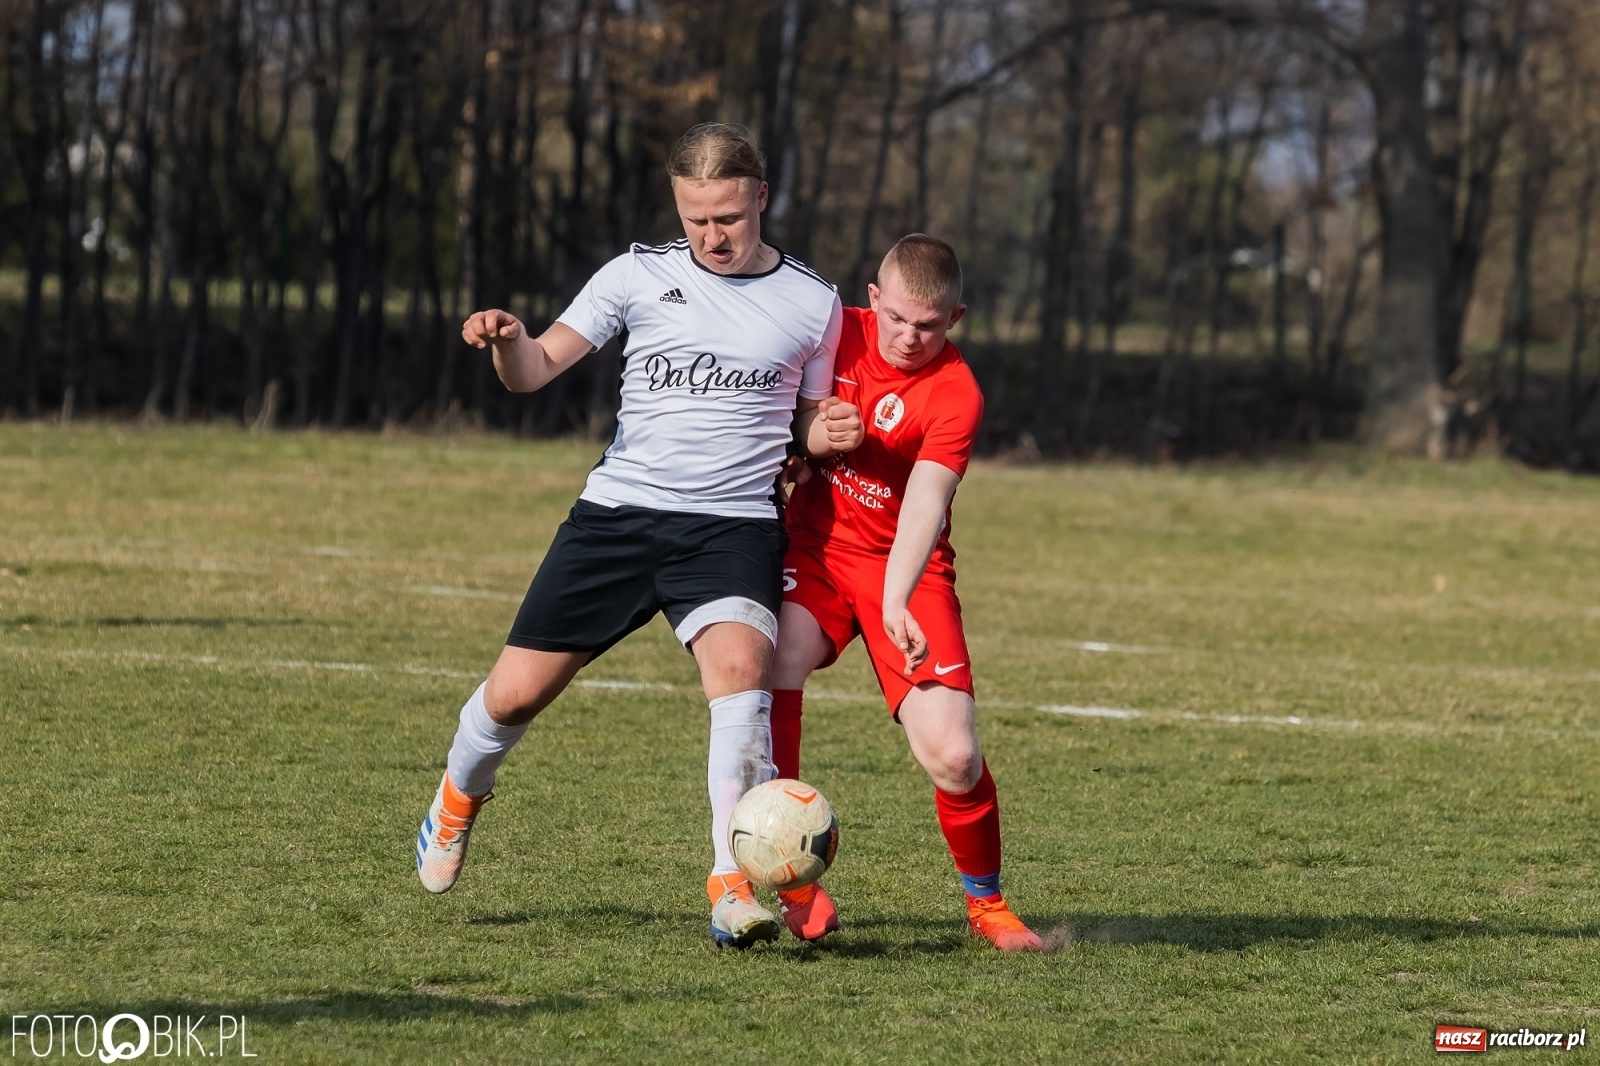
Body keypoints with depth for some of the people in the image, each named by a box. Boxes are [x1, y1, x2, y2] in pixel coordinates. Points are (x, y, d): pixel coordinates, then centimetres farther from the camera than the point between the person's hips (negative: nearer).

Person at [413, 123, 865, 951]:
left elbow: (811, 422, 17)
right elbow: (536, 370, -1)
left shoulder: (813, 304, 5)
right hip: (619, 511, 1)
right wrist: (507, 340, -24)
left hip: (733, 526, -1)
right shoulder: (641, 276, 4)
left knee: (739, 665, -29)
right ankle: (459, 796, 37)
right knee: (516, 693, 2)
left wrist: (834, 434, -7)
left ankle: (733, 884, -27)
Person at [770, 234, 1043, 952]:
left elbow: (926, 502, -31)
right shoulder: (837, 332, -4)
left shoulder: (955, 395, -17)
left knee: (953, 755, -14)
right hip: (812, 546, 3)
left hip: (905, 569, -2)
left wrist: (895, 604, -45)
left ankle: (984, 900, 16)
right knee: (770, 668, -29)